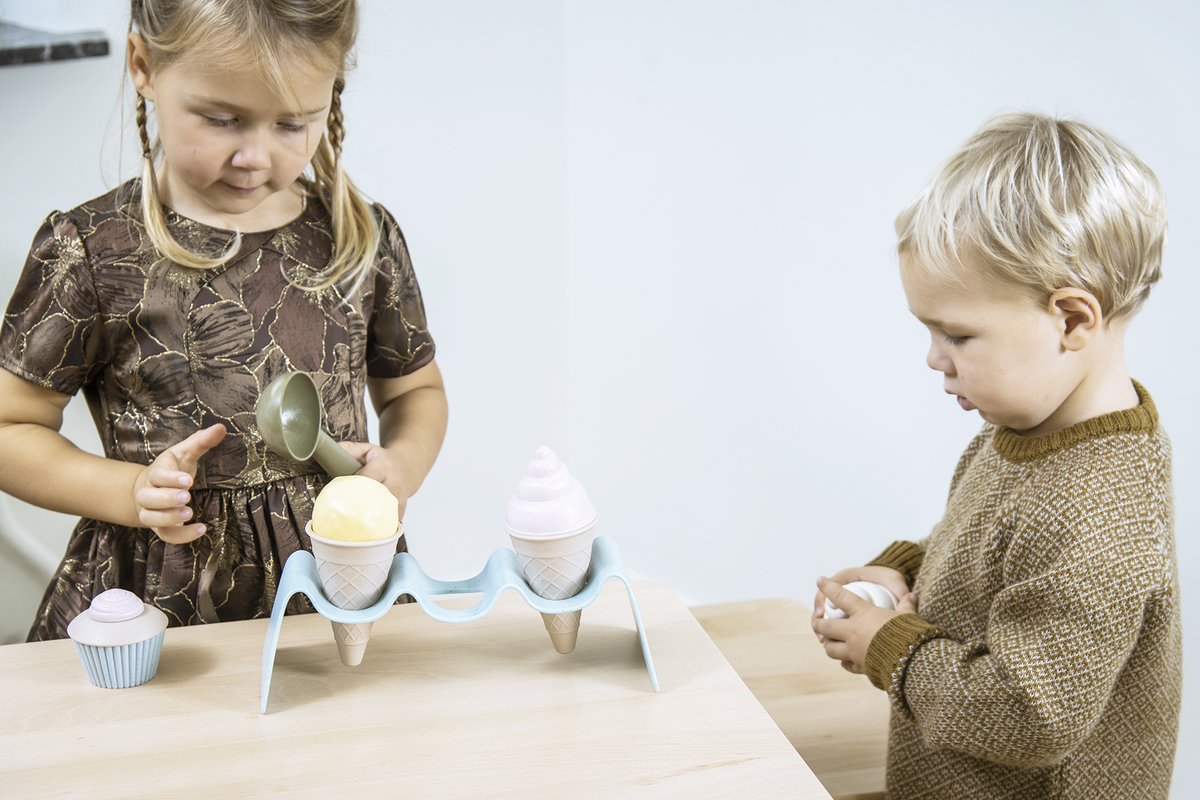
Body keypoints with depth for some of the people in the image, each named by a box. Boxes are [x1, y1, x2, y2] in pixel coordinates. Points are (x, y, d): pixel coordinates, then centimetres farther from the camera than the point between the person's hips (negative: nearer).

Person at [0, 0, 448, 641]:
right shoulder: (89, 251, -10)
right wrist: (133, 492, -18)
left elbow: (414, 388, 12)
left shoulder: (365, 238, -1)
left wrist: (403, 462, -8)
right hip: (160, 605, -2)